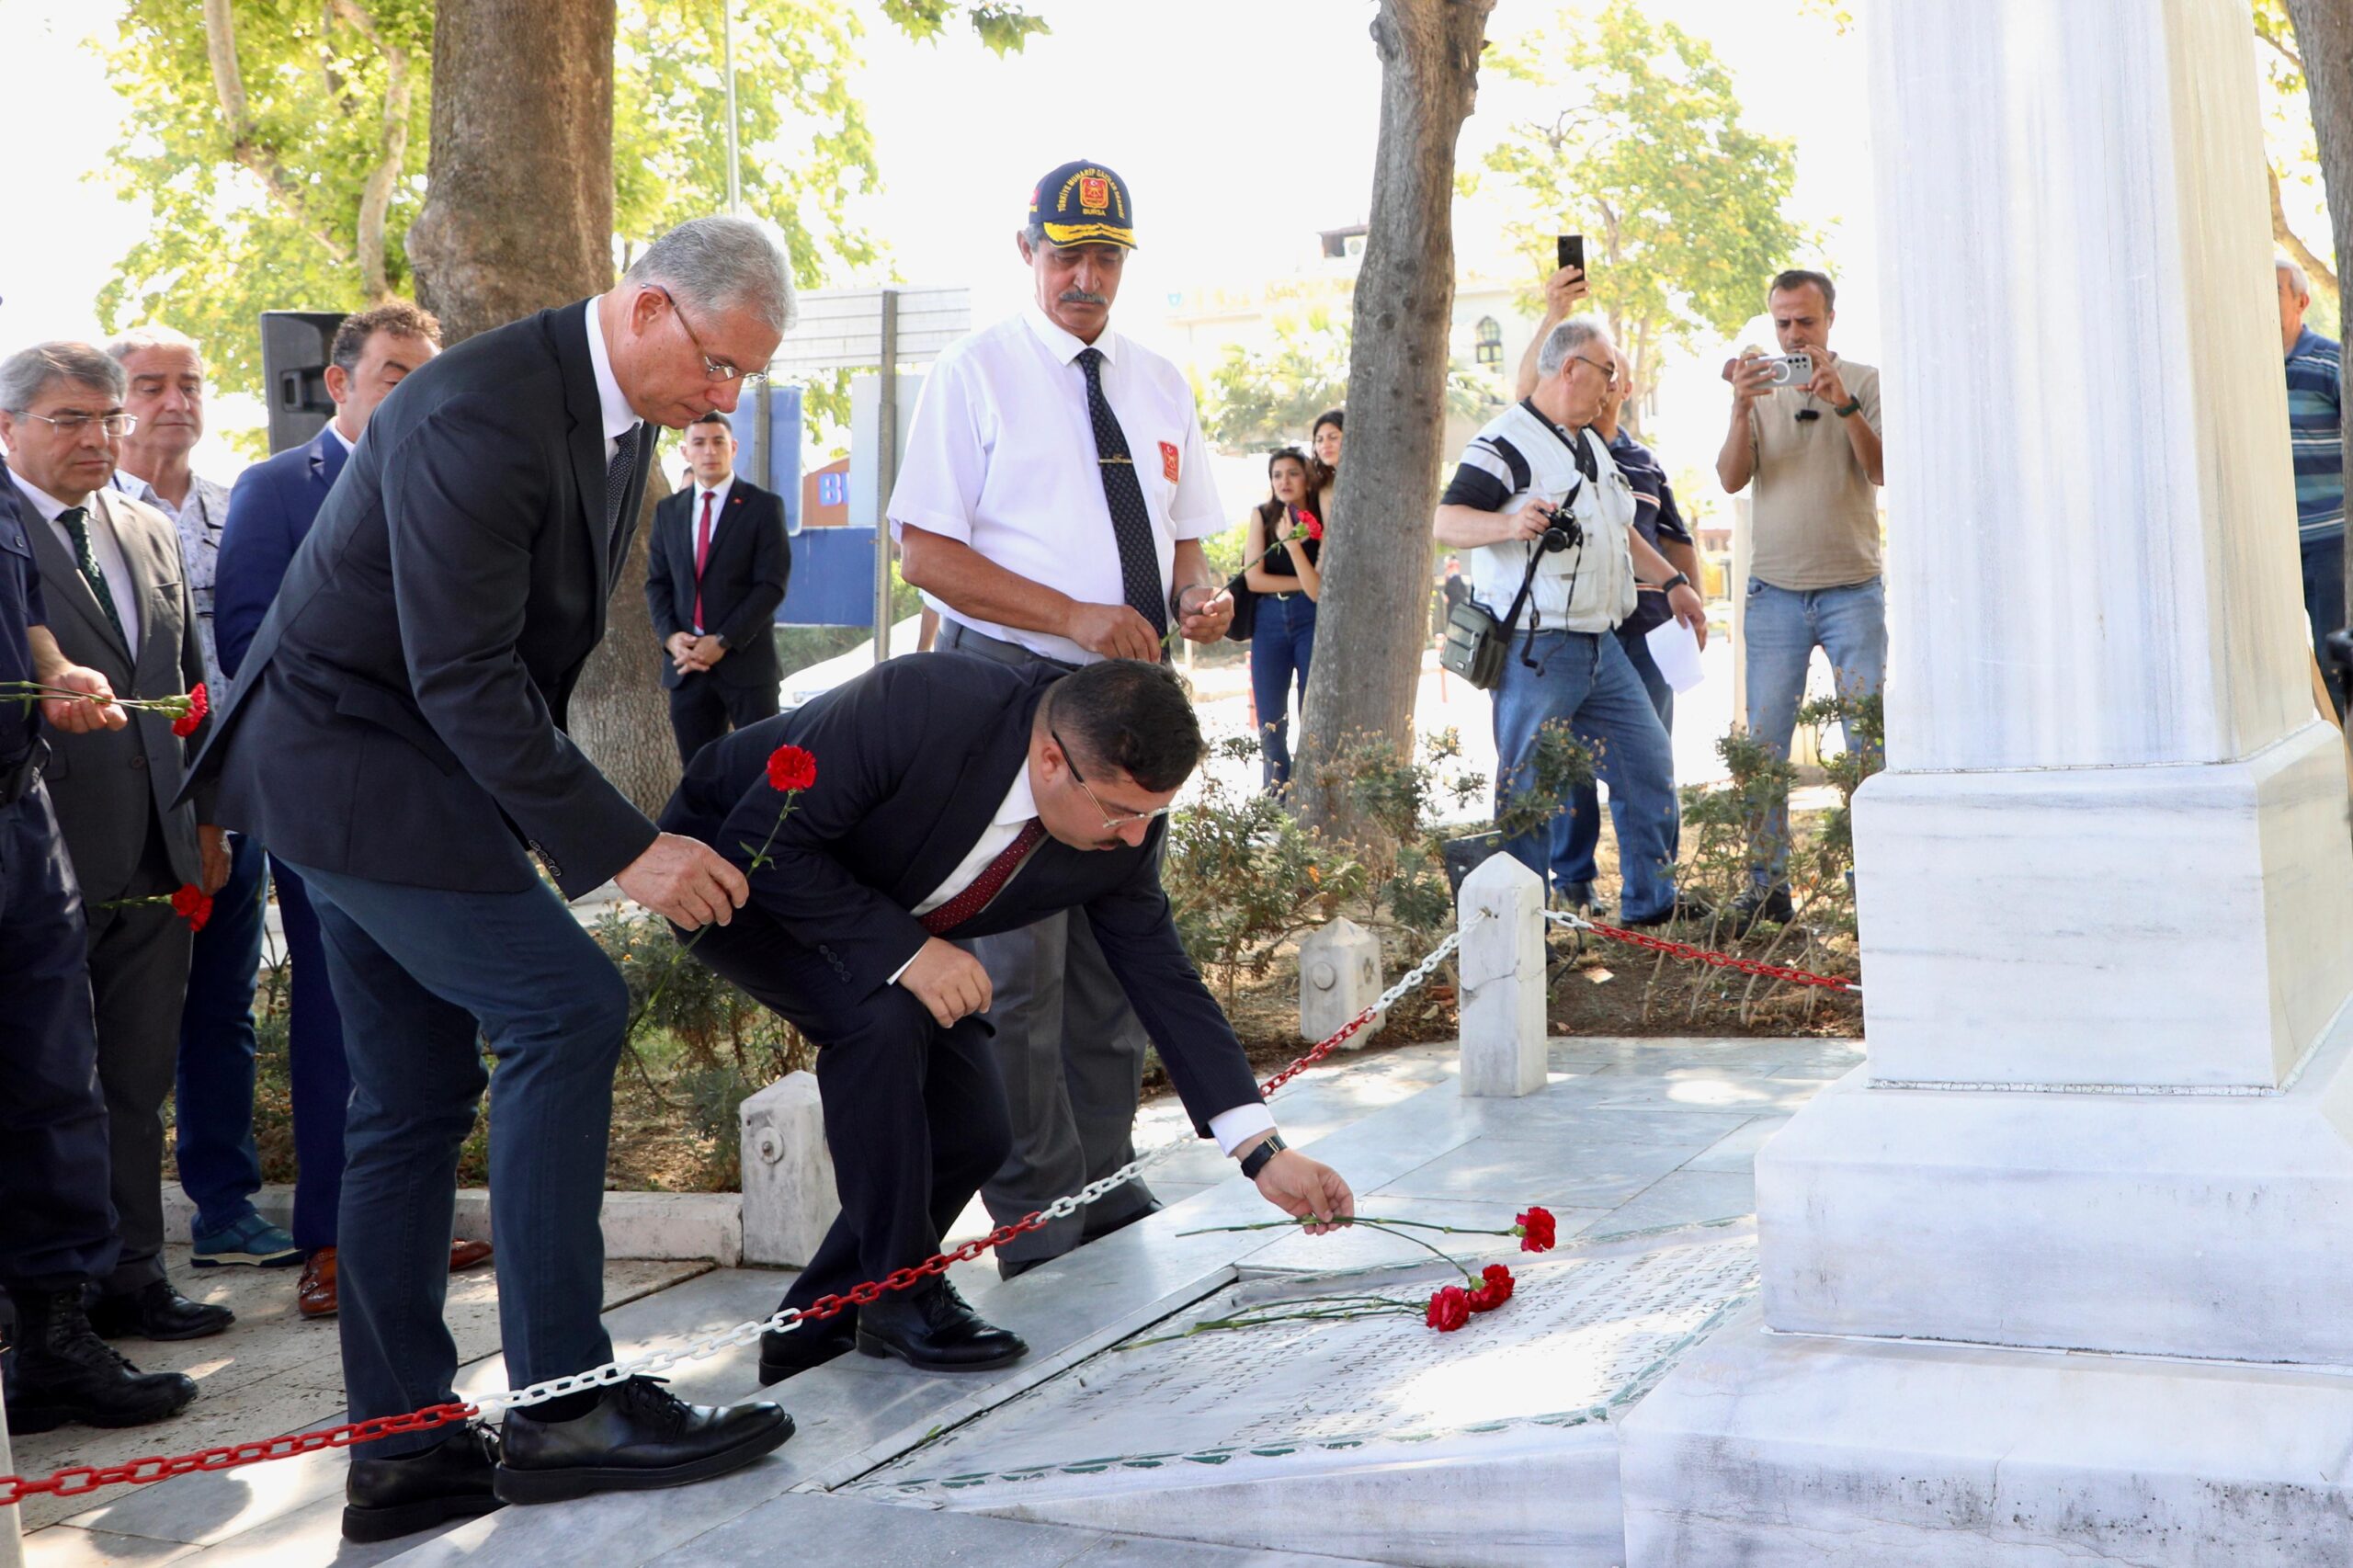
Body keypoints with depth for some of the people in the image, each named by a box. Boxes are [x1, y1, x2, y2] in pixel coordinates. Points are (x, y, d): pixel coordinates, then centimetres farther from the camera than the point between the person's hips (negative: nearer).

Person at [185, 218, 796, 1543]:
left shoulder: (615, 416, 7)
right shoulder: (484, 415, -24)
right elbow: (462, 674, -27)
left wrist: (537, 812, 11)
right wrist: (619, 847, -26)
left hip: (396, 763, 10)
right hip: (355, 756, -10)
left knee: (420, 1097, 8)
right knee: (566, 1008, -16)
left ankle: (404, 1448, 14)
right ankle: (567, 1401, -10)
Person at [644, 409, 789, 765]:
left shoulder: (764, 506, 0)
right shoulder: (667, 510, 14)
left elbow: (772, 585, -7)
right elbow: (657, 582, 14)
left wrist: (723, 641, -13)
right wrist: (670, 636, -5)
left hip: (746, 660, -4)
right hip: (686, 663, 4)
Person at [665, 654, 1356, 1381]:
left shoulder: (1123, 831, -19)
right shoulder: (919, 704, -39)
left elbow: (1162, 977, -11)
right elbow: (760, 840, -33)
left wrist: (1264, 1151, -16)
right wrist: (903, 950, -39)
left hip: (888, 927, 6)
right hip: (731, 864, -6)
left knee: (971, 1131, -7)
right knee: (883, 1013, -32)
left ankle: (814, 1328, 11)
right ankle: (899, 1294, -14)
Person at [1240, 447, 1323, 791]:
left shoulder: (1322, 522, -2)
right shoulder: (1261, 515, 4)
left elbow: (1319, 590, -12)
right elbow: (1253, 578, -3)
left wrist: (1292, 542, -20)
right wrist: (1304, 583, -6)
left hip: (1312, 621, -2)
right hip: (1269, 622, 2)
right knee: (1270, 725, 1)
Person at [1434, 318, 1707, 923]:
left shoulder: (1590, 442, 19)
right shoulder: (1505, 442, -10)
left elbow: (1618, 529, 31)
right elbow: (1445, 522, -19)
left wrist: (1672, 582, 28)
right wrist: (1511, 522, -35)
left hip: (1600, 646, 9)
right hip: (1534, 652, -9)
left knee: (1649, 763, 10)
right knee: (1526, 787, -4)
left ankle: (1652, 901, 21)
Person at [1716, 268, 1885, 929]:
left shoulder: (1865, 382, 4)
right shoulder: (1761, 388, 9)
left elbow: (1882, 471, -7)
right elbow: (1731, 480, -1)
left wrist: (1843, 405, -21)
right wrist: (1741, 409, -17)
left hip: (1853, 588, -1)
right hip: (1775, 591, 2)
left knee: (1870, 741, -3)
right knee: (1764, 744, 0)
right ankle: (1766, 886, 5)